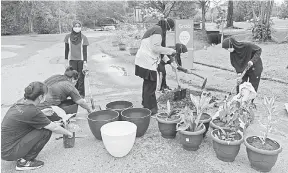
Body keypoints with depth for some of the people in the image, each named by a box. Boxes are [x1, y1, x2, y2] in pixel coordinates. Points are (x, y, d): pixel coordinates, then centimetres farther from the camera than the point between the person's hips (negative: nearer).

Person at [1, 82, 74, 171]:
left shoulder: (18, 104, 2)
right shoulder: (32, 111, -21)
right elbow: (54, 128, -9)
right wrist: (68, 133, 7)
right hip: (9, 153, -8)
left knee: (42, 125, 10)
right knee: (46, 131, -11)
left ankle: (21, 156, 15)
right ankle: (24, 162, -1)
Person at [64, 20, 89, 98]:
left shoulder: (83, 38, -5)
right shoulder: (68, 37, 0)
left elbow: (85, 51, -5)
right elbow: (66, 49, 6)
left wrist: (85, 62, -11)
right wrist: (66, 61, 6)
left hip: (81, 60, -1)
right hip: (72, 60, 2)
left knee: (81, 78, 2)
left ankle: (81, 94, 12)